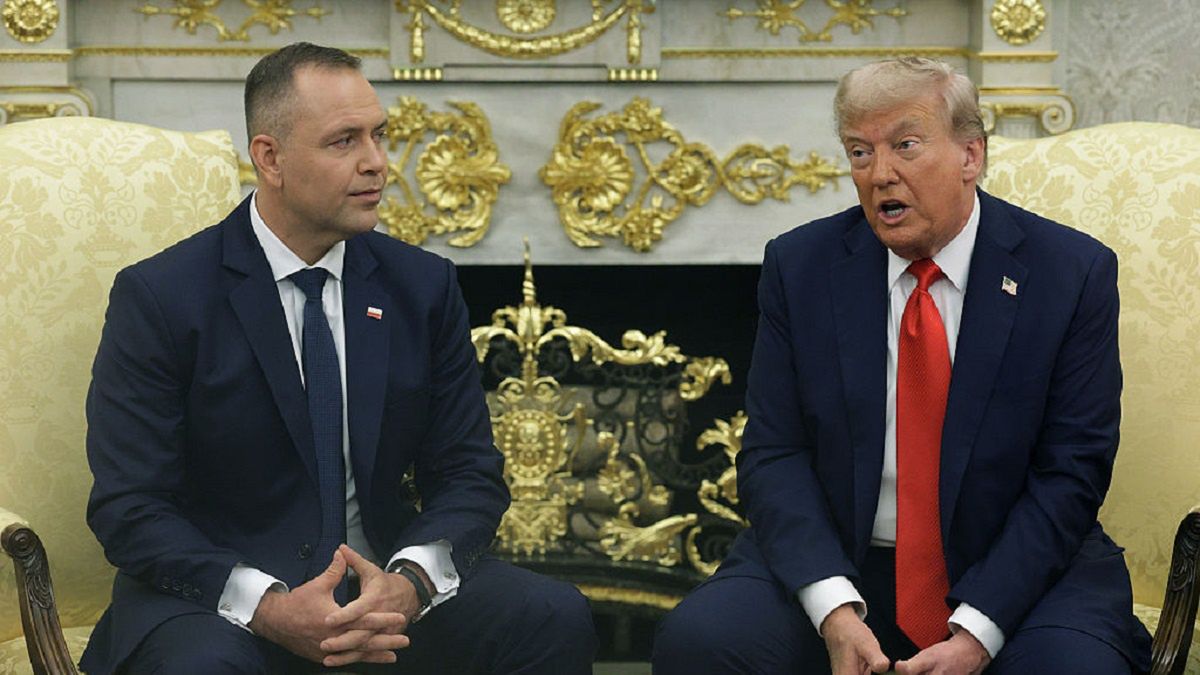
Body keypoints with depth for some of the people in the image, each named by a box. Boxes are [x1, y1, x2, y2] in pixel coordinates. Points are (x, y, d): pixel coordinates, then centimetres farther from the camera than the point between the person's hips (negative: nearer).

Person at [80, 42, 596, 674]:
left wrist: (410, 581, -17)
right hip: (216, 595, -3)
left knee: (556, 618, -20)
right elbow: (128, 506, -9)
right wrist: (268, 607, -24)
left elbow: (469, 474, 5)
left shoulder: (424, 285, 5)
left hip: (385, 581, 4)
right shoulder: (159, 297, -6)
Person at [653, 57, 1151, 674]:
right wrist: (834, 610, -19)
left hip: (1009, 565, -1)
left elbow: (1070, 472, -6)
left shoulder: (1073, 272, -3)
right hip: (832, 560, 1)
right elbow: (773, 454, -3)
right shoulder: (798, 267, 1)